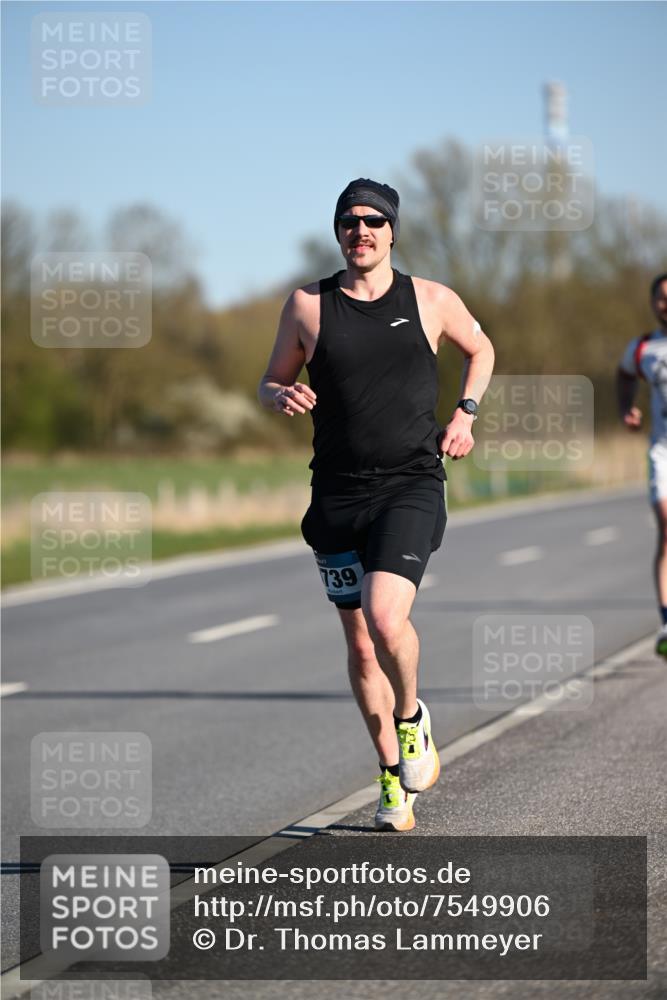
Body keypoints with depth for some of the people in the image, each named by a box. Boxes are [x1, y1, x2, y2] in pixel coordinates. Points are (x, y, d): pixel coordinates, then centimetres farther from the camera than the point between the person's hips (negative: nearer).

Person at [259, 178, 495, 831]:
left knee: (386, 619, -24)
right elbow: (270, 384, 13)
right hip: (337, 494, 2)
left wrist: (465, 413, 8)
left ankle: (412, 716, 7)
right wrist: (282, 397, -10)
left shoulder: (432, 301, 3)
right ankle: (393, 777, 26)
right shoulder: (307, 306, 3)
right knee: (360, 646, 8)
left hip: (411, 487, -2)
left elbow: (480, 349, 22)